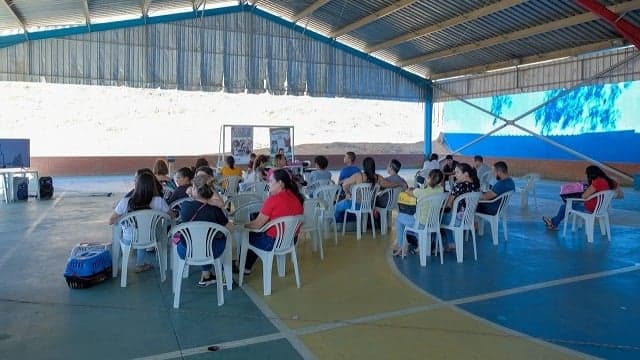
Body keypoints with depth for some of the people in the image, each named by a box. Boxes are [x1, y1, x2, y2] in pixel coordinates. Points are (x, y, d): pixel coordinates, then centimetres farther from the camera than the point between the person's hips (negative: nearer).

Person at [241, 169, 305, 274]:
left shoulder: (273, 199, -22)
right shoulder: (296, 197, -2)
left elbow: (257, 225, -15)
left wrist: (244, 225, 2)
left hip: (273, 242, -7)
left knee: (247, 236, 20)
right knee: (256, 234, 28)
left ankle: (245, 268, 38)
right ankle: (247, 266, 38)